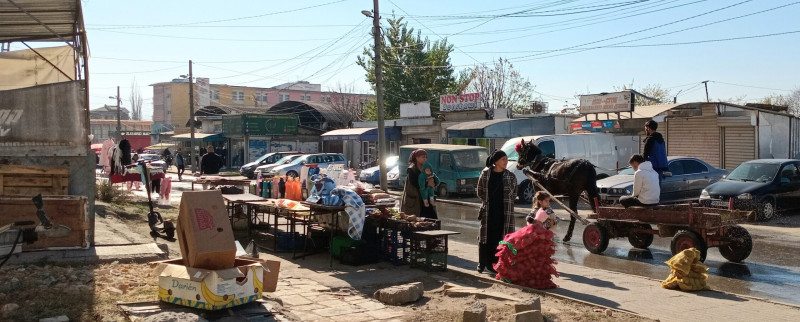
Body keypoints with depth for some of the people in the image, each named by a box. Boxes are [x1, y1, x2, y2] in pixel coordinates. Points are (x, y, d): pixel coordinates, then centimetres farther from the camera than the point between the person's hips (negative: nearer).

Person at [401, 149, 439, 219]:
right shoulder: (412, 169, -7)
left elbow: (437, 181, 6)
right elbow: (414, 183, -20)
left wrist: (433, 180, -16)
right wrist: (427, 183, -20)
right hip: (414, 200, -6)